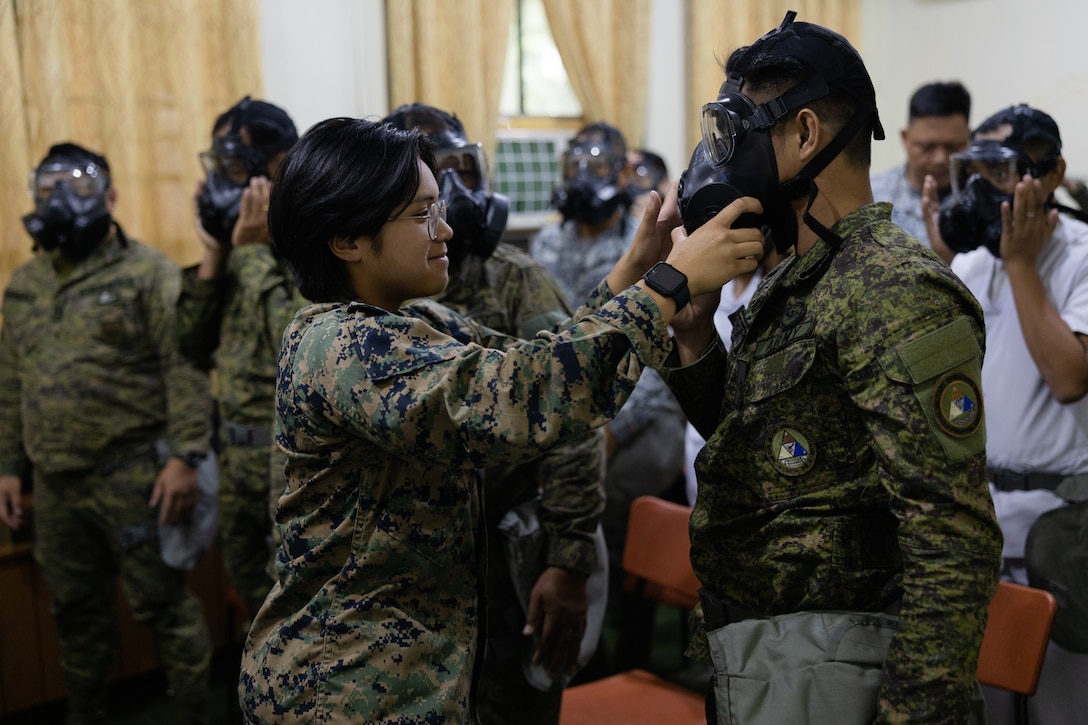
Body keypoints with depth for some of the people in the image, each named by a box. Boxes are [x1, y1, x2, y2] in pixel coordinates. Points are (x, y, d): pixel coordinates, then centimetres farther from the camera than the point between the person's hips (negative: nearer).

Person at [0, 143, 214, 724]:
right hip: (56, 483, 6)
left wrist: (184, 456, -20)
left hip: (132, 475, -6)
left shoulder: (146, 273, -6)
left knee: (161, 601, 1)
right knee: (77, 610, 18)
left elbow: (184, 369, -13)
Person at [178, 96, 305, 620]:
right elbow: (197, 346, 8)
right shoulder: (239, 243, 9)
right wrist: (213, 256, -3)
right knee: (253, 588, 20)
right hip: (239, 454, 8)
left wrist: (254, 251, -19)